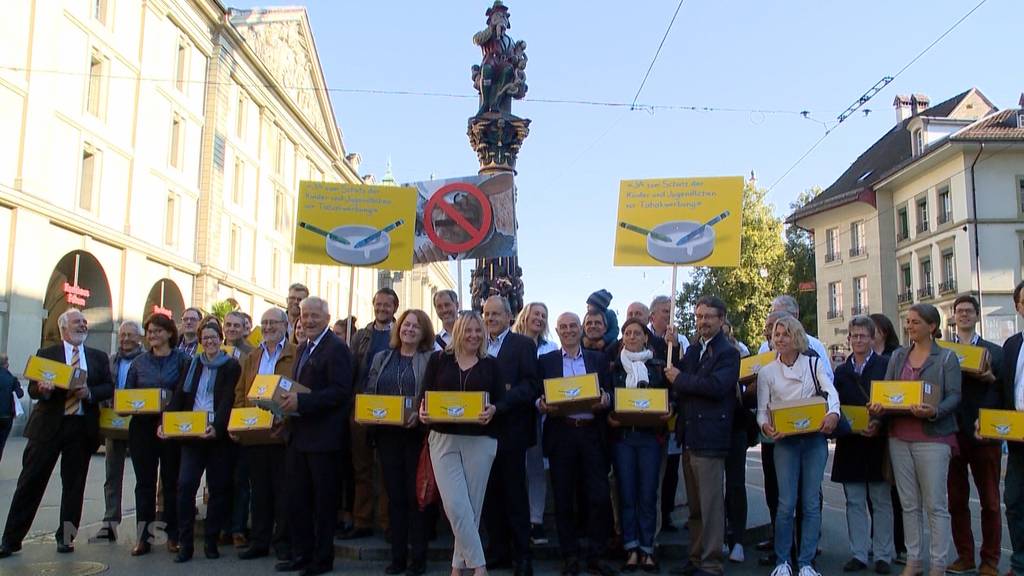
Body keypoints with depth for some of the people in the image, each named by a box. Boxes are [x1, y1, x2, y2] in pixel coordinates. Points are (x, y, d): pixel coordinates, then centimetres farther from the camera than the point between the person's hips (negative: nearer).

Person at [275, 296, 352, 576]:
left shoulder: (336, 348, -12)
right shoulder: (302, 348, 16)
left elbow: (340, 391, -20)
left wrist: (301, 401, -24)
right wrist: (288, 399, 1)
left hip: (322, 437, -8)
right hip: (299, 434, 8)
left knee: (323, 500, 4)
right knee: (297, 498, 13)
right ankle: (301, 553, 25)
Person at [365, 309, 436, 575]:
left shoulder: (430, 360, 0)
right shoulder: (381, 358, 13)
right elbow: (369, 392, 13)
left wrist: (420, 415, -21)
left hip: (417, 433, -4)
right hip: (387, 434, 4)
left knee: (416, 494, 0)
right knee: (395, 495, 8)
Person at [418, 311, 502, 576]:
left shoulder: (491, 364, 8)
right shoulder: (439, 360, 7)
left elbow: (501, 401, 5)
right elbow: (424, 396, 6)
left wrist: (492, 411, -16)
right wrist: (423, 412, -15)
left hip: (481, 441, 1)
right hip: (443, 439, 0)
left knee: (472, 505, 3)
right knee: (455, 505, -10)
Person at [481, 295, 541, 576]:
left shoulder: (523, 345, -3)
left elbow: (532, 386, -12)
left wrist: (499, 404, -23)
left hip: (510, 430, -5)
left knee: (515, 493, 2)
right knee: (489, 493, 10)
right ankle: (498, 550, 22)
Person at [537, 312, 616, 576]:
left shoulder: (597, 359, 13)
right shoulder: (546, 361, 10)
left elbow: (608, 392, 9)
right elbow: (537, 394, 6)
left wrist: (605, 400, -12)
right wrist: (541, 404, -15)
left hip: (592, 434, 1)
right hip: (561, 435, 0)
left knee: (600, 497, -3)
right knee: (563, 499, 4)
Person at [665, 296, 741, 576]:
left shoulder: (728, 353, -6)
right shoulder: (692, 350, 18)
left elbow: (716, 385, -21)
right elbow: (680, 387, 18)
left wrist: (680, 379, -13)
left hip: (710, 438, -8)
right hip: (689, 437, 8)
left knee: (710, 504, -3)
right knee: (694, 506, 15)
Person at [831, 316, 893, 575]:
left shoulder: (886, 365, -1)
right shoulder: (841, 371, 12)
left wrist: (879, 424, -19)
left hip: (878, 441, -3)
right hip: (850, 444, 4)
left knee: (881, 502, 5)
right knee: (855, 502, 7)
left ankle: (883, 555, 14)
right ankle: (858, 554, 15)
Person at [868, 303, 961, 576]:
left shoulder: (946, 357, 0)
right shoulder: (898, 356, 12)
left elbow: (954, 396, -6)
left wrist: (934, 412, -24)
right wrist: (877, 407, -11)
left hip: (933, 437, -4)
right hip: (899, 435, 4)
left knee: (935, 504, -1)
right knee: (909, 503, 10)